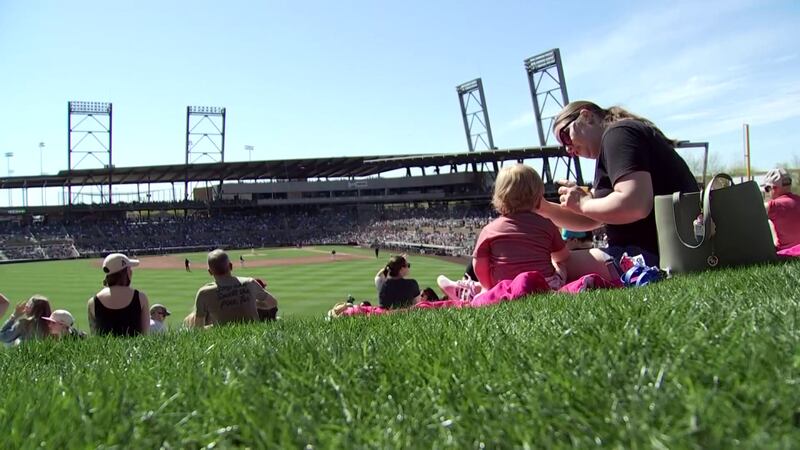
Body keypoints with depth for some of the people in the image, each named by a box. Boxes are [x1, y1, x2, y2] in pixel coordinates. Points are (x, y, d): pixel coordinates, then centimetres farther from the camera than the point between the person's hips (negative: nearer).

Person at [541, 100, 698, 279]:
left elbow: (635, 205, -25)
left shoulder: (617, 134, -9)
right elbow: (590, 219, 21)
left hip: (656, 255, -11)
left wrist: (583, 204, -9)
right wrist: (545, 208, 8)